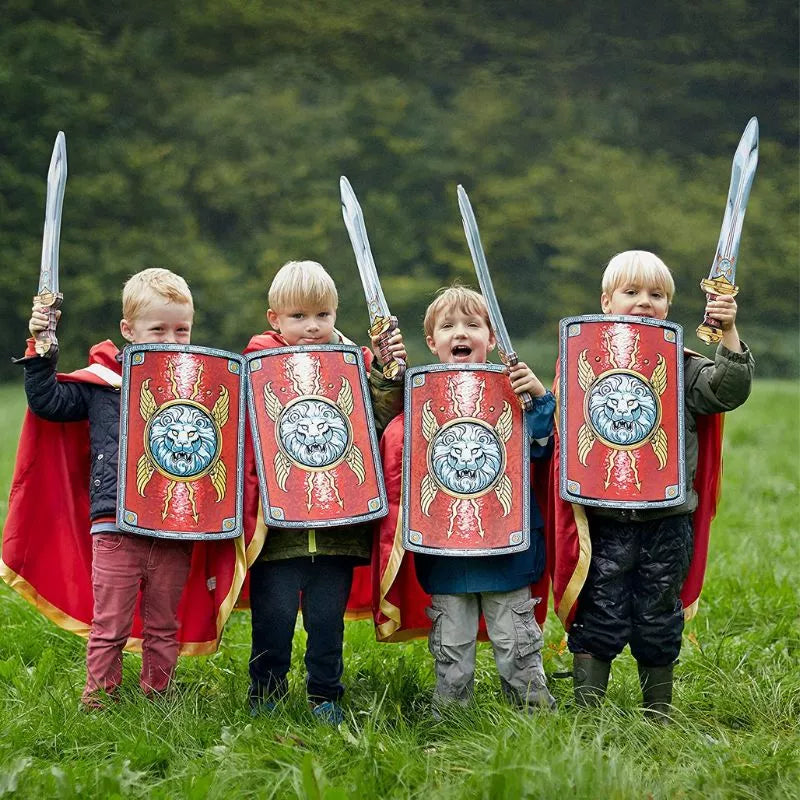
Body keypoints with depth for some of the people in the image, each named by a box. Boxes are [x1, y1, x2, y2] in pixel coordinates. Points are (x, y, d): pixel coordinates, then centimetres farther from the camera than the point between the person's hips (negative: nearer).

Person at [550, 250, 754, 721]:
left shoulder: (683, 368, 3)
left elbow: (729, 391, -10)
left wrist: (729, 334, -18)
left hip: (668, 522, 2)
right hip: (604, 521, -2)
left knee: (660, 624, 13)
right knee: (600, 620, 4)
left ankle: (659, 715, 27)